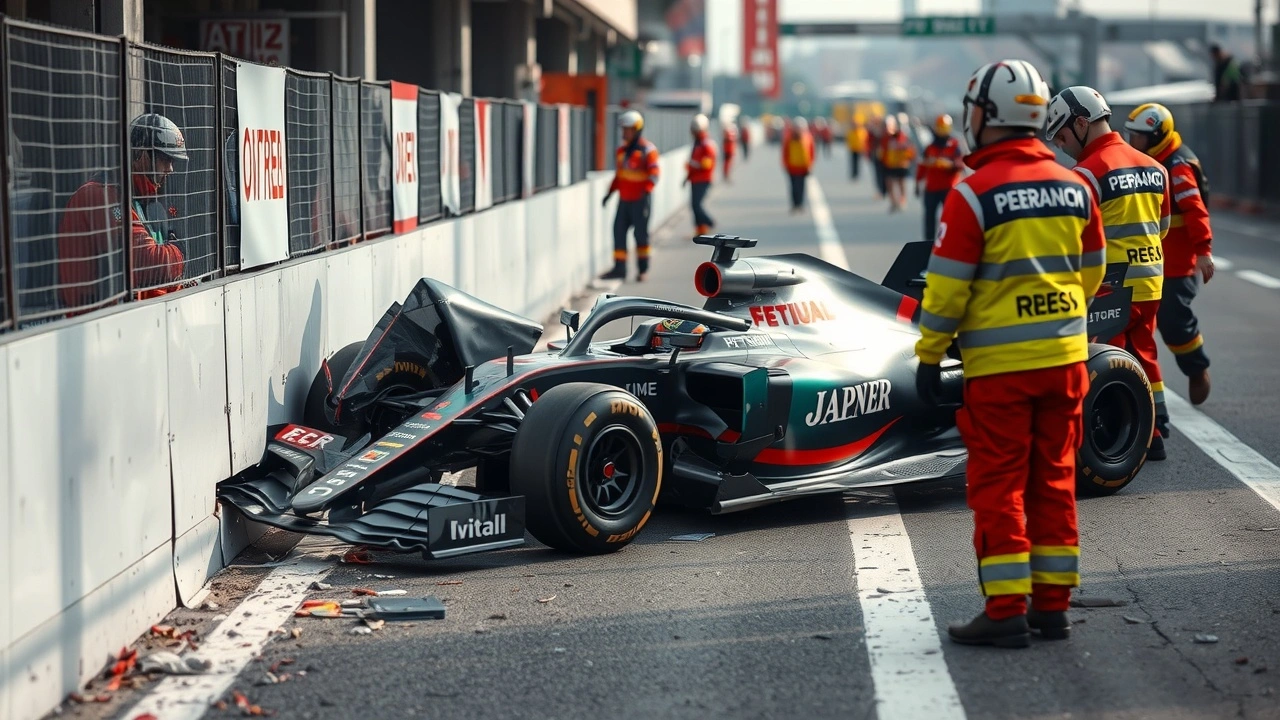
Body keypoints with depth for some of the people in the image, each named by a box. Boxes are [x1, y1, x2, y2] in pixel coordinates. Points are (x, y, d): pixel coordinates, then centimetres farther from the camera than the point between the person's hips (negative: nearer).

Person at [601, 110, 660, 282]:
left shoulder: (647, 149, -8)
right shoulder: (623, 150, 14)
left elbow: (653, 174, -15)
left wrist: (646, 191, -26)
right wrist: (610, 192, 17)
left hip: (640, 200, -7)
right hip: (624, 200, 7)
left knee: (641, 233, 0)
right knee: (619, 231, 3)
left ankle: (643, 269, 10)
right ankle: (619, 268, 7)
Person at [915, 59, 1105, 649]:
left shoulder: (973, 194, -13)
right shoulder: (1074, 187, 5)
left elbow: (946, 287, -11)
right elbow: (1091, 273, 14)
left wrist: (929, 355, -2)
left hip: (998, 364, -5)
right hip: (1065, 357, 5)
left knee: (997, 486, 1)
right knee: (1054, 480, 11)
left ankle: (1006, 611, 0)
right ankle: (1051, 606, 15)